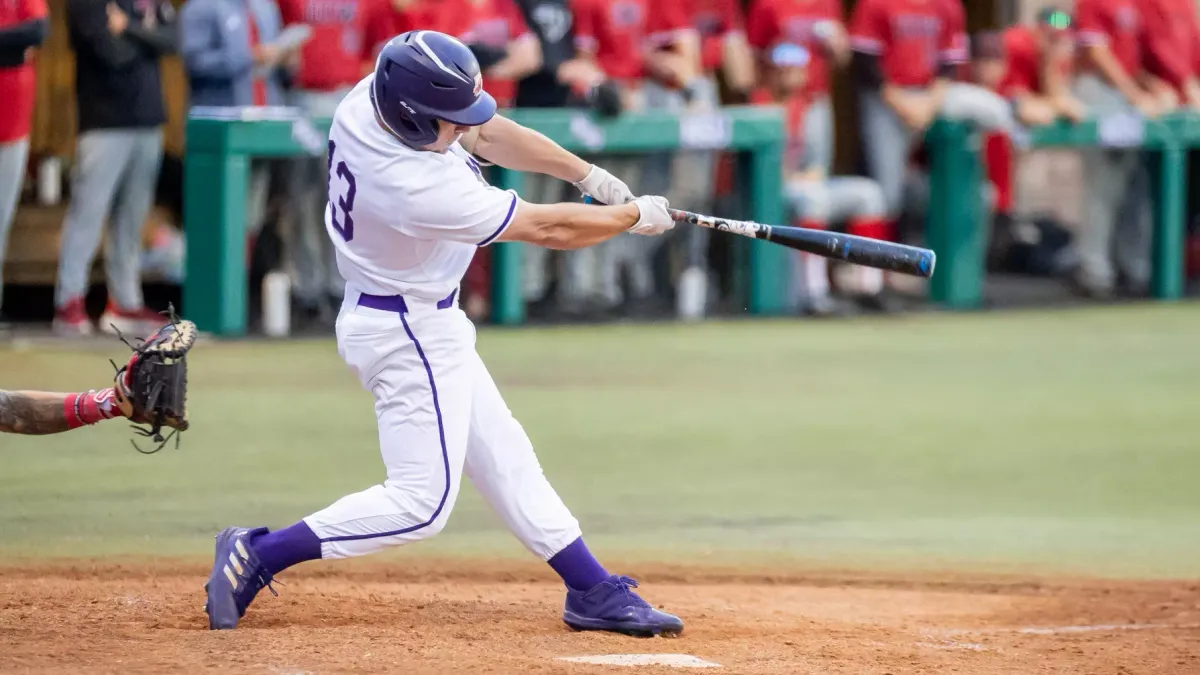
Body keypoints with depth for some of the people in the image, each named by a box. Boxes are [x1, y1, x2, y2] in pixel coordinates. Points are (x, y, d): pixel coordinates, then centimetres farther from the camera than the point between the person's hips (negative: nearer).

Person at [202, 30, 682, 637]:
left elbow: (485, 133, 3)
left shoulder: (372, 96, -12)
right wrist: (635, 216, -8)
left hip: (422, 322, 10)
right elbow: (546, 229, -23)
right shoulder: (420, 189, -35)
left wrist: (587, 174, -4)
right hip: (409, 335, -10)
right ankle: (257, 556, -3)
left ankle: (593, 592, 22)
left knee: (502, 457, 14)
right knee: (421, 501, -6)